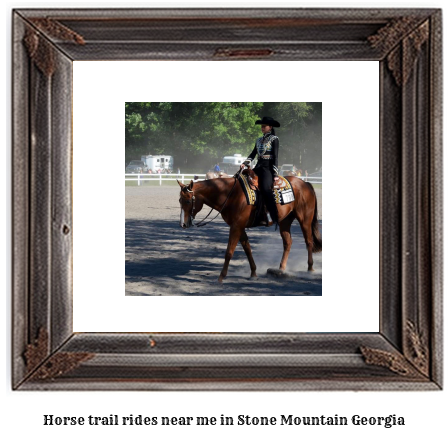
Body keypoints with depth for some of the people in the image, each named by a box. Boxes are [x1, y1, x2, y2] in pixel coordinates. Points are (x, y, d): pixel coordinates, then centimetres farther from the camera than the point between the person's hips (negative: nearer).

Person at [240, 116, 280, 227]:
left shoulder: (274, 139, -1)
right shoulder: (259, 140, 18)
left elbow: (275, 157, -7)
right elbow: (253, 154, 16)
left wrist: (275, 174, -13)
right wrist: (245, 163, -3)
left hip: (268, 167, -8)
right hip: (258, 167, 8)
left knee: (265, 188, -30)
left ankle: (275, 218, -31)